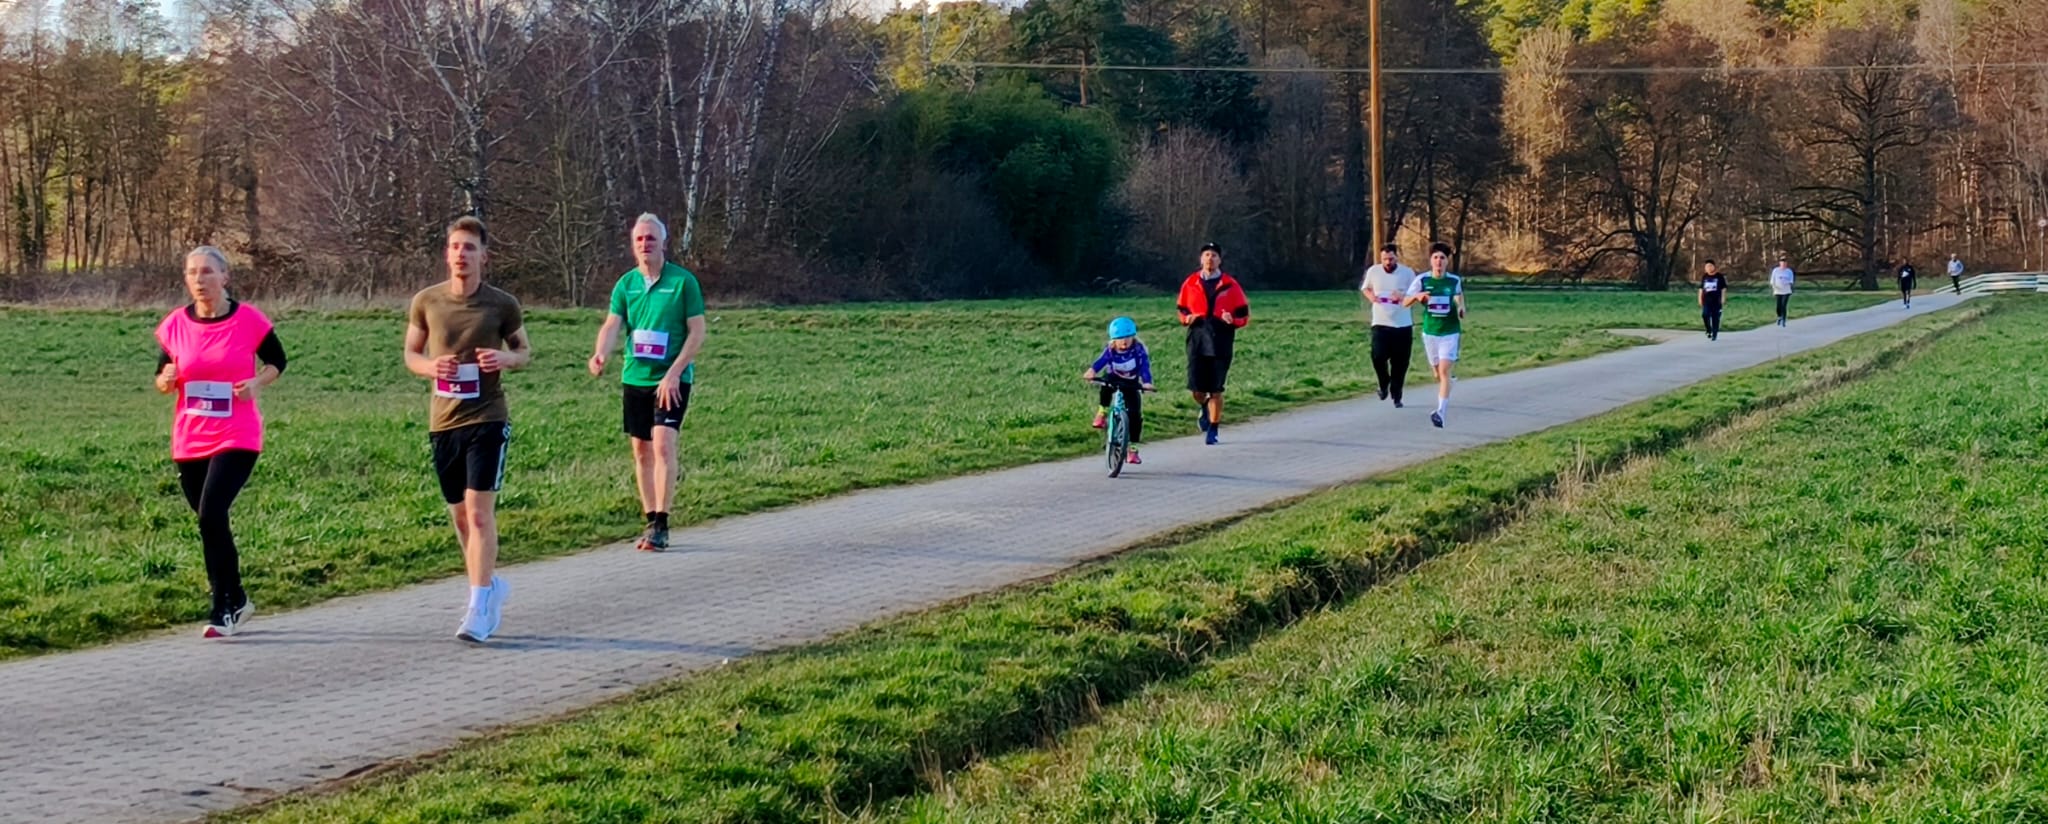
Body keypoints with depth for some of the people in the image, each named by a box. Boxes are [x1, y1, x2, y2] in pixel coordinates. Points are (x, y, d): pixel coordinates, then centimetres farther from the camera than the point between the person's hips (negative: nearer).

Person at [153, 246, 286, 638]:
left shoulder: (249, 320, -6)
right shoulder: (175, 325, 2)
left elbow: (277, 360, 9)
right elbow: (162, 378, 12)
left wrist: (257, 383, -11)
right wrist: (166, 380, -12)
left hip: (236, 438, -4)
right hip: (189, 440, 4)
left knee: (211, 514, -19)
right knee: (209, 520, 11)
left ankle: (225, 608, -7)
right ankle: (236, 602, 29)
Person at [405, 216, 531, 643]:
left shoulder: (502, 304, -4)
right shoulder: (426, 301, 2)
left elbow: (525, 351, 9)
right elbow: (410, 354, 12)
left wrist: (506, 358, -14)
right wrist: (430, 366, -10)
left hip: (487, 419, -4)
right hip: (443, 420, 4)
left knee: (480, 512, -12)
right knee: (460, 516, 12)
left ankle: (479, 609, -10)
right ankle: (491, 585, 34)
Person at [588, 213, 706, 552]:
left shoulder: (683, 281, -5)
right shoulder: (626, 283, 6)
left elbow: (697, 332, -6)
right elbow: (613, 325, -3)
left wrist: (673, 373, -15)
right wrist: (601, 353, -25)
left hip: (671, 380, -5)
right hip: (635, 378, 5)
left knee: (663, 445, -15)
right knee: (641, 450, 8)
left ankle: (661, 525, -12)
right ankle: (651, 521, 18)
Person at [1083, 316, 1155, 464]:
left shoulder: (1138, 349, -22)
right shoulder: (1110, 350, -19)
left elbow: (1145, 366, -33)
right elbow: (1100, 361, -32)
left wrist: (1147, 382, -51)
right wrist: (1091, 371, -54)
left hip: (1131, 385, 0)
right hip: (1114, 381, 0)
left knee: (1135, 415, -10)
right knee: (1106, 381, -38)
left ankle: (1132, 449, 1)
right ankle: (1102, 413, -20)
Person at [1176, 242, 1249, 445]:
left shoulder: (1230, 285, 2)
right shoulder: (1190, 284, 7)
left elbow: (1244, 315, 6)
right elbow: (1182, 309, 19)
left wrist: (1232, 320, -15)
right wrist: (1187, 318, -4)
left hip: (1221, 342, -1)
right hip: (1197, 339, 1)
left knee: (1215, 389, 0)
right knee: (1196, 387, -4)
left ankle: (1213, 430, 12)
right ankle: (1204, 408, 31)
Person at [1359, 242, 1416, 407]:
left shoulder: (1407, 273, -2)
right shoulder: (1373, 271, 3)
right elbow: (1366, 288, 19)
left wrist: (1403, 296, -18)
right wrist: (1370, 296, -5)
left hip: (1403, 325, 0)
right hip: (1381, 324, 0)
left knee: (1400, 363, 2)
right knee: (1378, 356, -16)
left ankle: (1396, 395, 17)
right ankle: (1384, 385, 13)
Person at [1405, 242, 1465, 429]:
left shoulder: (1455, 281, -3)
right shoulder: (1422, 280, -4)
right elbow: (1405, 302, -4)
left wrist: (1461, 308, -2)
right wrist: (1417, 296, -24)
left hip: (1450, 332, -2)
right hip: (1430, 332, 2)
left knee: (1444, 371, -15)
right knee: (1437, 372, 13)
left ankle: (1441, 413, -22)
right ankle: (1444, 404, 41)